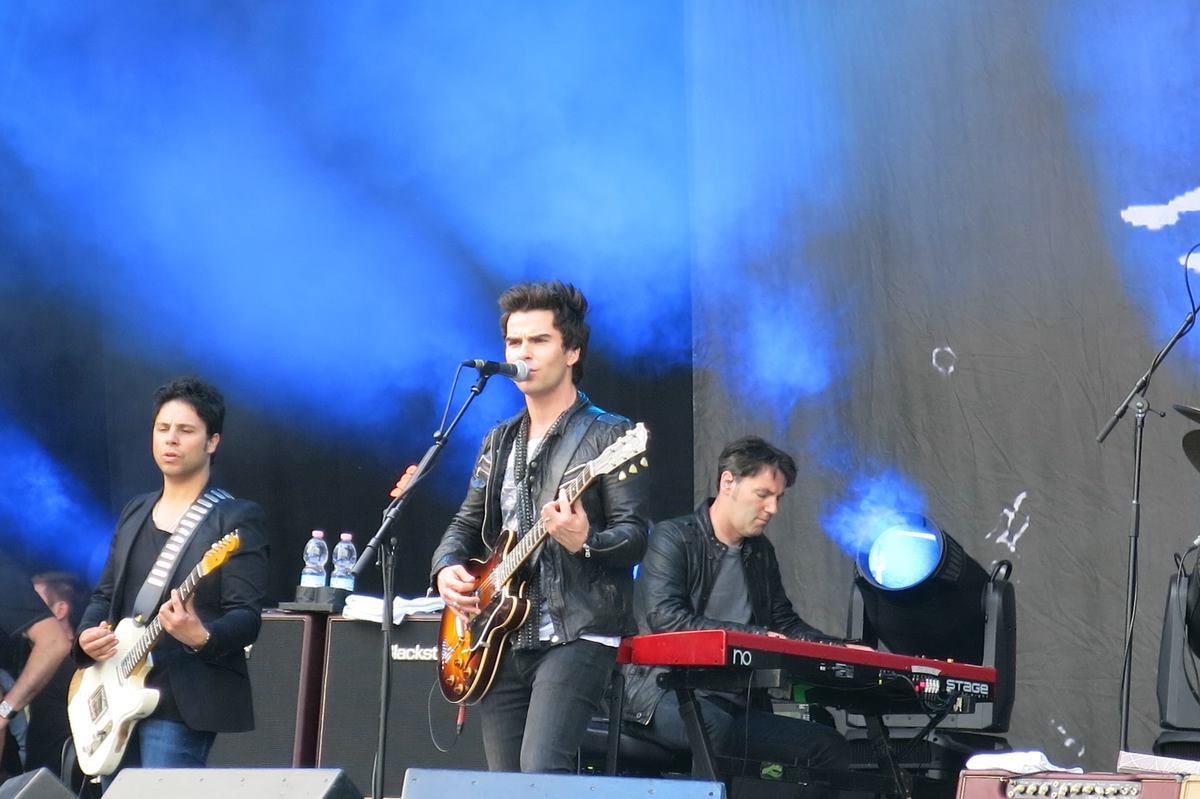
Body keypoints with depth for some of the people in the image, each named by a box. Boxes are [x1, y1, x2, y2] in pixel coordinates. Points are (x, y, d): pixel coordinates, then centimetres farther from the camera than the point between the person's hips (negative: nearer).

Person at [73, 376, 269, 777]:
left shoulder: (237, 518, -7)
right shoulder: (135, 511, 15)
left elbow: (247, 616, -14)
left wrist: (201, 638, -33)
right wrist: (87, 633, -1)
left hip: (183, 703, -7)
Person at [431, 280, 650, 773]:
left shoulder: (608, 435, -4)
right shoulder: (499, 441, 17)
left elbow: (635, 535, -10)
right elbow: (467, 523, 23)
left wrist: (585, 542, -30)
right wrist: (447, 567, 2)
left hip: (577, 635, -7)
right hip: (501, 641, 7)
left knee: (541, 772, -23)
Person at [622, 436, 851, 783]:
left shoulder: (761, 552, 21)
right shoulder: (673, 539, -3)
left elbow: (785, 623, 26)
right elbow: (666, 618, -17)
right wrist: (754, 636, -24)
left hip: (739, 702, 7)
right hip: (667, 698, -7)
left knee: (830, 746, -13)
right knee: (715, 727, -40)